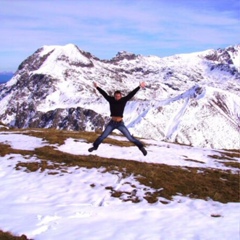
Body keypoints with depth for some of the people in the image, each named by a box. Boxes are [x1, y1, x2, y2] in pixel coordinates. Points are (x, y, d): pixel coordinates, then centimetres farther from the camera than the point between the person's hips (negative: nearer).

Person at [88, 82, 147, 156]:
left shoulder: (123, 100, -6)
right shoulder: (111, 100, -3)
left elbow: (131, 94, -8)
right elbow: (104, 94, 2)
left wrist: (139, 87, -11)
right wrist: (97, 87, 5)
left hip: (120, 124, -2)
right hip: (112, 123, 2)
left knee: (130, 137, -3)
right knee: (102, 136, 6)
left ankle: (141, 147, 6)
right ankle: (95, 146, 26)